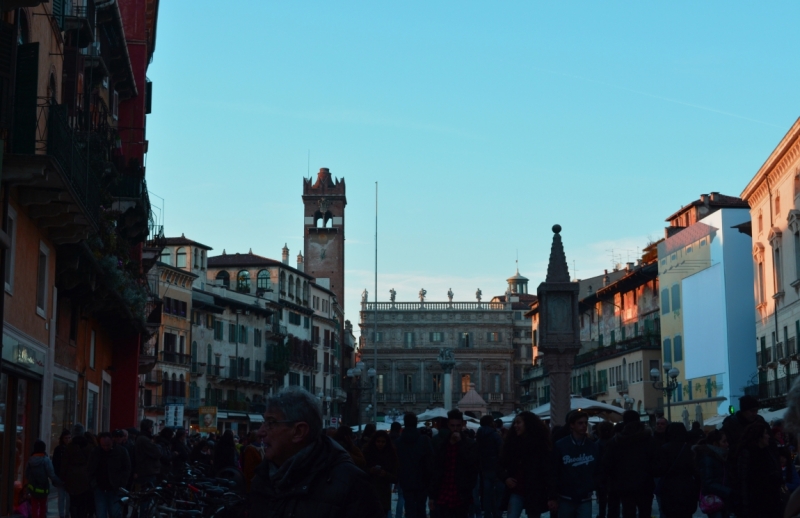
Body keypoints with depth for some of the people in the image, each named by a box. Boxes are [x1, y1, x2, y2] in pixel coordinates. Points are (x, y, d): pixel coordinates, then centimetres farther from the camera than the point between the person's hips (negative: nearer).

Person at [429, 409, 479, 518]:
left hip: (461, 497, -2)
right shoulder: (441, 446, 8)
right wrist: (432, 496, 5)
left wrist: (460, 443, -15)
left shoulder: (470, 445, 2)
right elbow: (435, 472, 8)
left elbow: (472, 462, -18)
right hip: (443, 497, 2)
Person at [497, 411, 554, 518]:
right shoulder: (512, 443, 8)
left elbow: (549, 472, -9)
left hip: (535, 493, -3)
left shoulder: (541, 445, -4)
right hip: (516, 492, 3)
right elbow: (501, 465, 14)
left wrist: (551, 497, -17)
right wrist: (505, 478, -8)